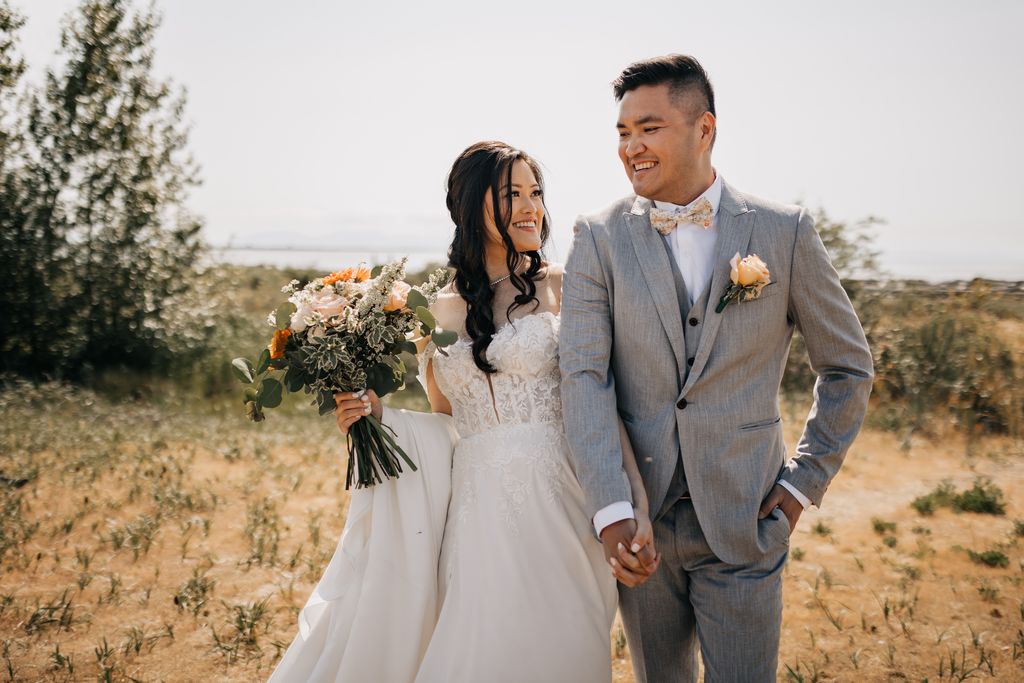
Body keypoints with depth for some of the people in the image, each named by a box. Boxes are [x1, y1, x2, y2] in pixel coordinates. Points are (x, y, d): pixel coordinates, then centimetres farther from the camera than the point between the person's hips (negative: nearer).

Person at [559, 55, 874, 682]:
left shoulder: (784, 233, -3)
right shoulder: (599, 239, -2)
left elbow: (848, 366, 6)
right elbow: (585, 376, -10)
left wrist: (806, 482, 2)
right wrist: (611, 510, -20)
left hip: (743, 523, -1)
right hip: (638, 522, 1)